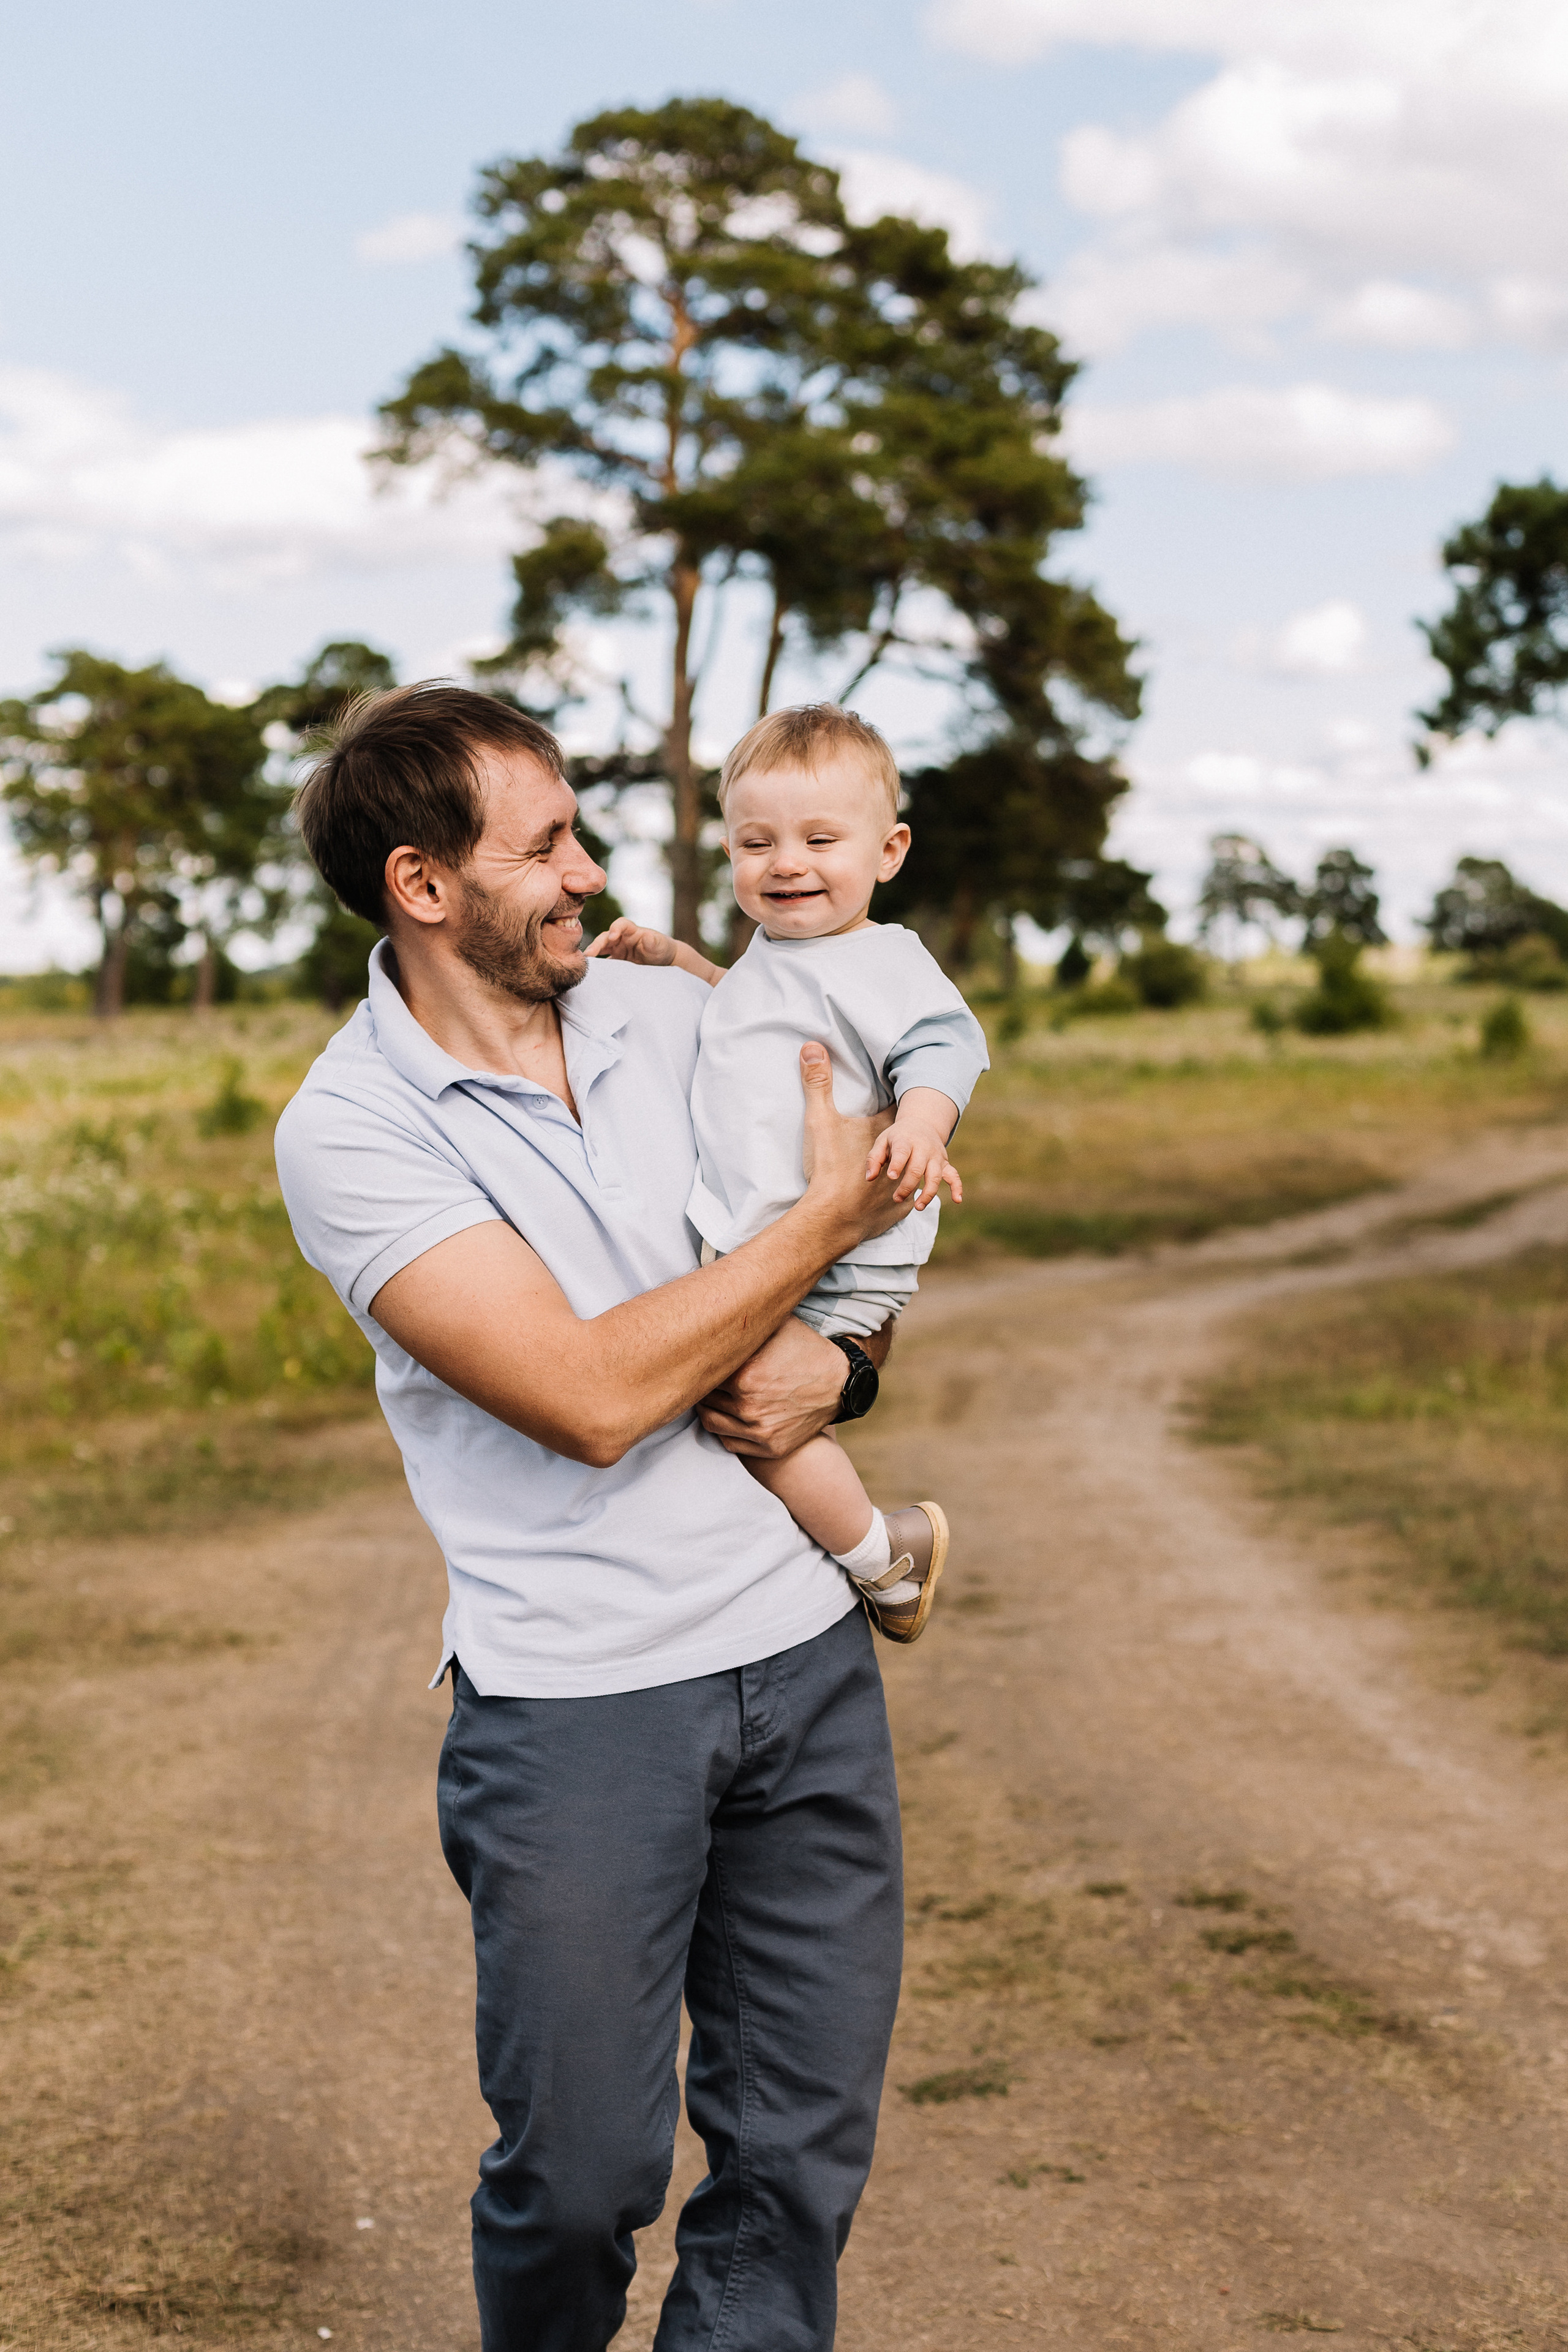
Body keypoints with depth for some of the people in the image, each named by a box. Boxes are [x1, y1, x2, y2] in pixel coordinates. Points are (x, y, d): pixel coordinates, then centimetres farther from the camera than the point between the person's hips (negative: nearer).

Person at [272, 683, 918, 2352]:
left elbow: (874, 1244, 20)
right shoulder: (347, 1132, -9)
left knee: (803, 2152, 7)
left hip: (802, 1649, 5)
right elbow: (591, 1397, -19)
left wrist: (835, 1360, -4)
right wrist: (825, 1218, -10)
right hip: (575, 1697, -5)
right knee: (581, 2174, 3)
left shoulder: (670, 1015, 8)